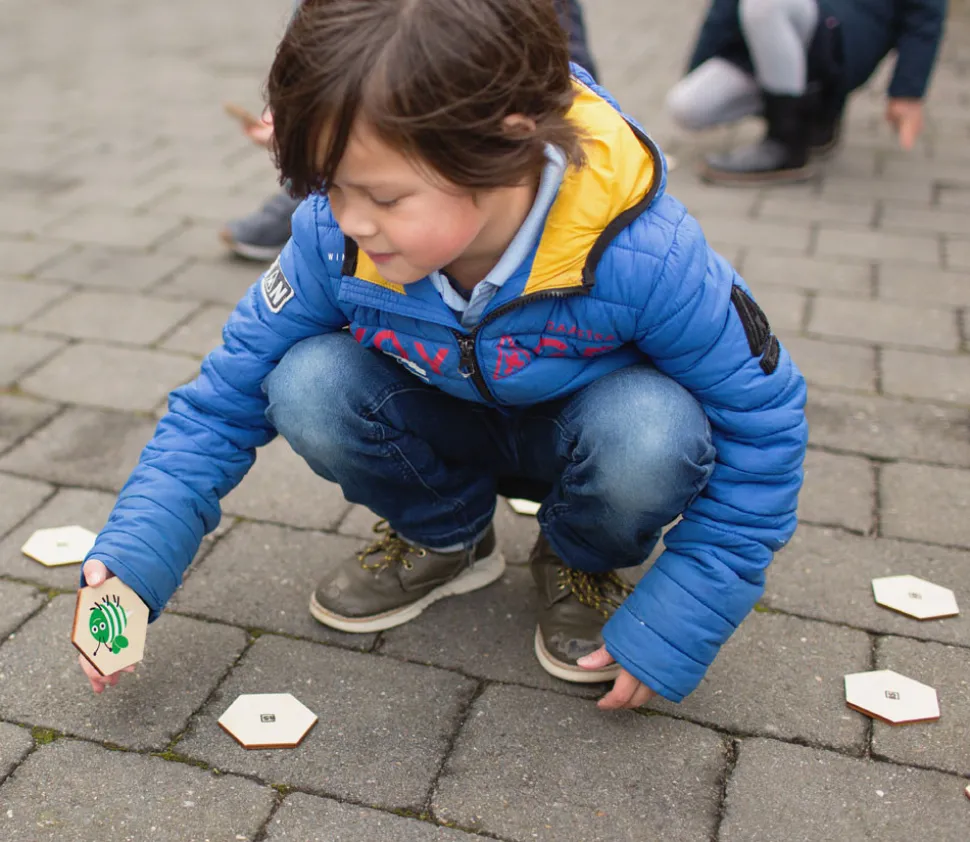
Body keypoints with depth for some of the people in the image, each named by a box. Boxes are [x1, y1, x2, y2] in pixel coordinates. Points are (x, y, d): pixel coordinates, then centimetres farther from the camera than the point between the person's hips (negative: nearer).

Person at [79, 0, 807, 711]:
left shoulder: (645, 256, -35)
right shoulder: (334, 238, -26)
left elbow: (763, 423, -23)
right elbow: (228, 397, -14)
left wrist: (673, 628, -25)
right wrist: (132, 559, -23)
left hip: (591, 427, -2)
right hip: (451, 428, 3)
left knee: (648, 433, -37)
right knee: (308, 387, -26)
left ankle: (582, 563, 0)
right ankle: (444, 538, 4)